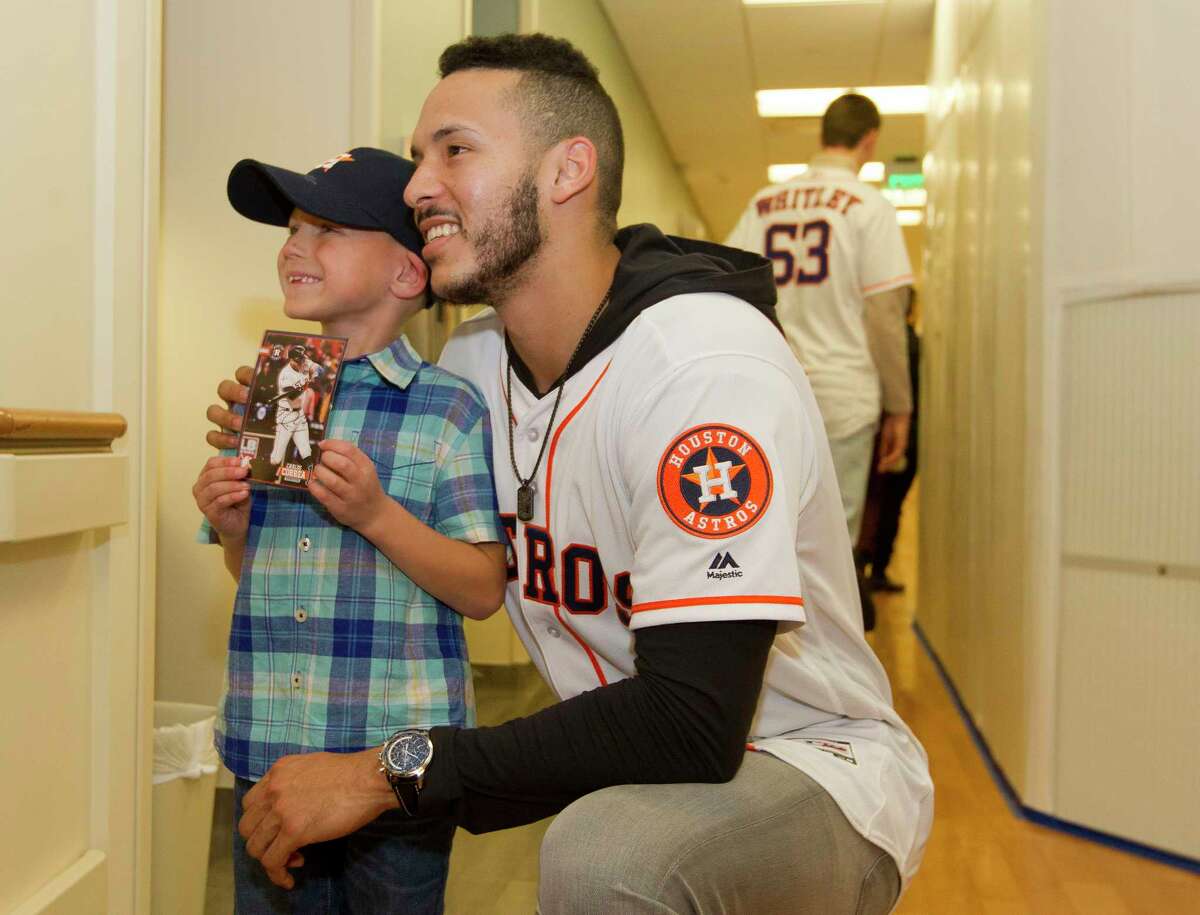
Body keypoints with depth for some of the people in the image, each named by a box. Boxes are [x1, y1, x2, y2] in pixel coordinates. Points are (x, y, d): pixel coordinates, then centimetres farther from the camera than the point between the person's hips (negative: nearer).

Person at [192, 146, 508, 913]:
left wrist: (375, 513, -21)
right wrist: (230, 528, -5)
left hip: (399, 761, -4)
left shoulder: (448, 408, -9)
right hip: (266, 748, 5)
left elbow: (483, 591, -10)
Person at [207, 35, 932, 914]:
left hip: (819, 768, -6)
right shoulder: (470, 363, 0)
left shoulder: (705, 359, -23)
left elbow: (692, 725, -29)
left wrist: (396, 768, -25)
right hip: (639, 763, 6)